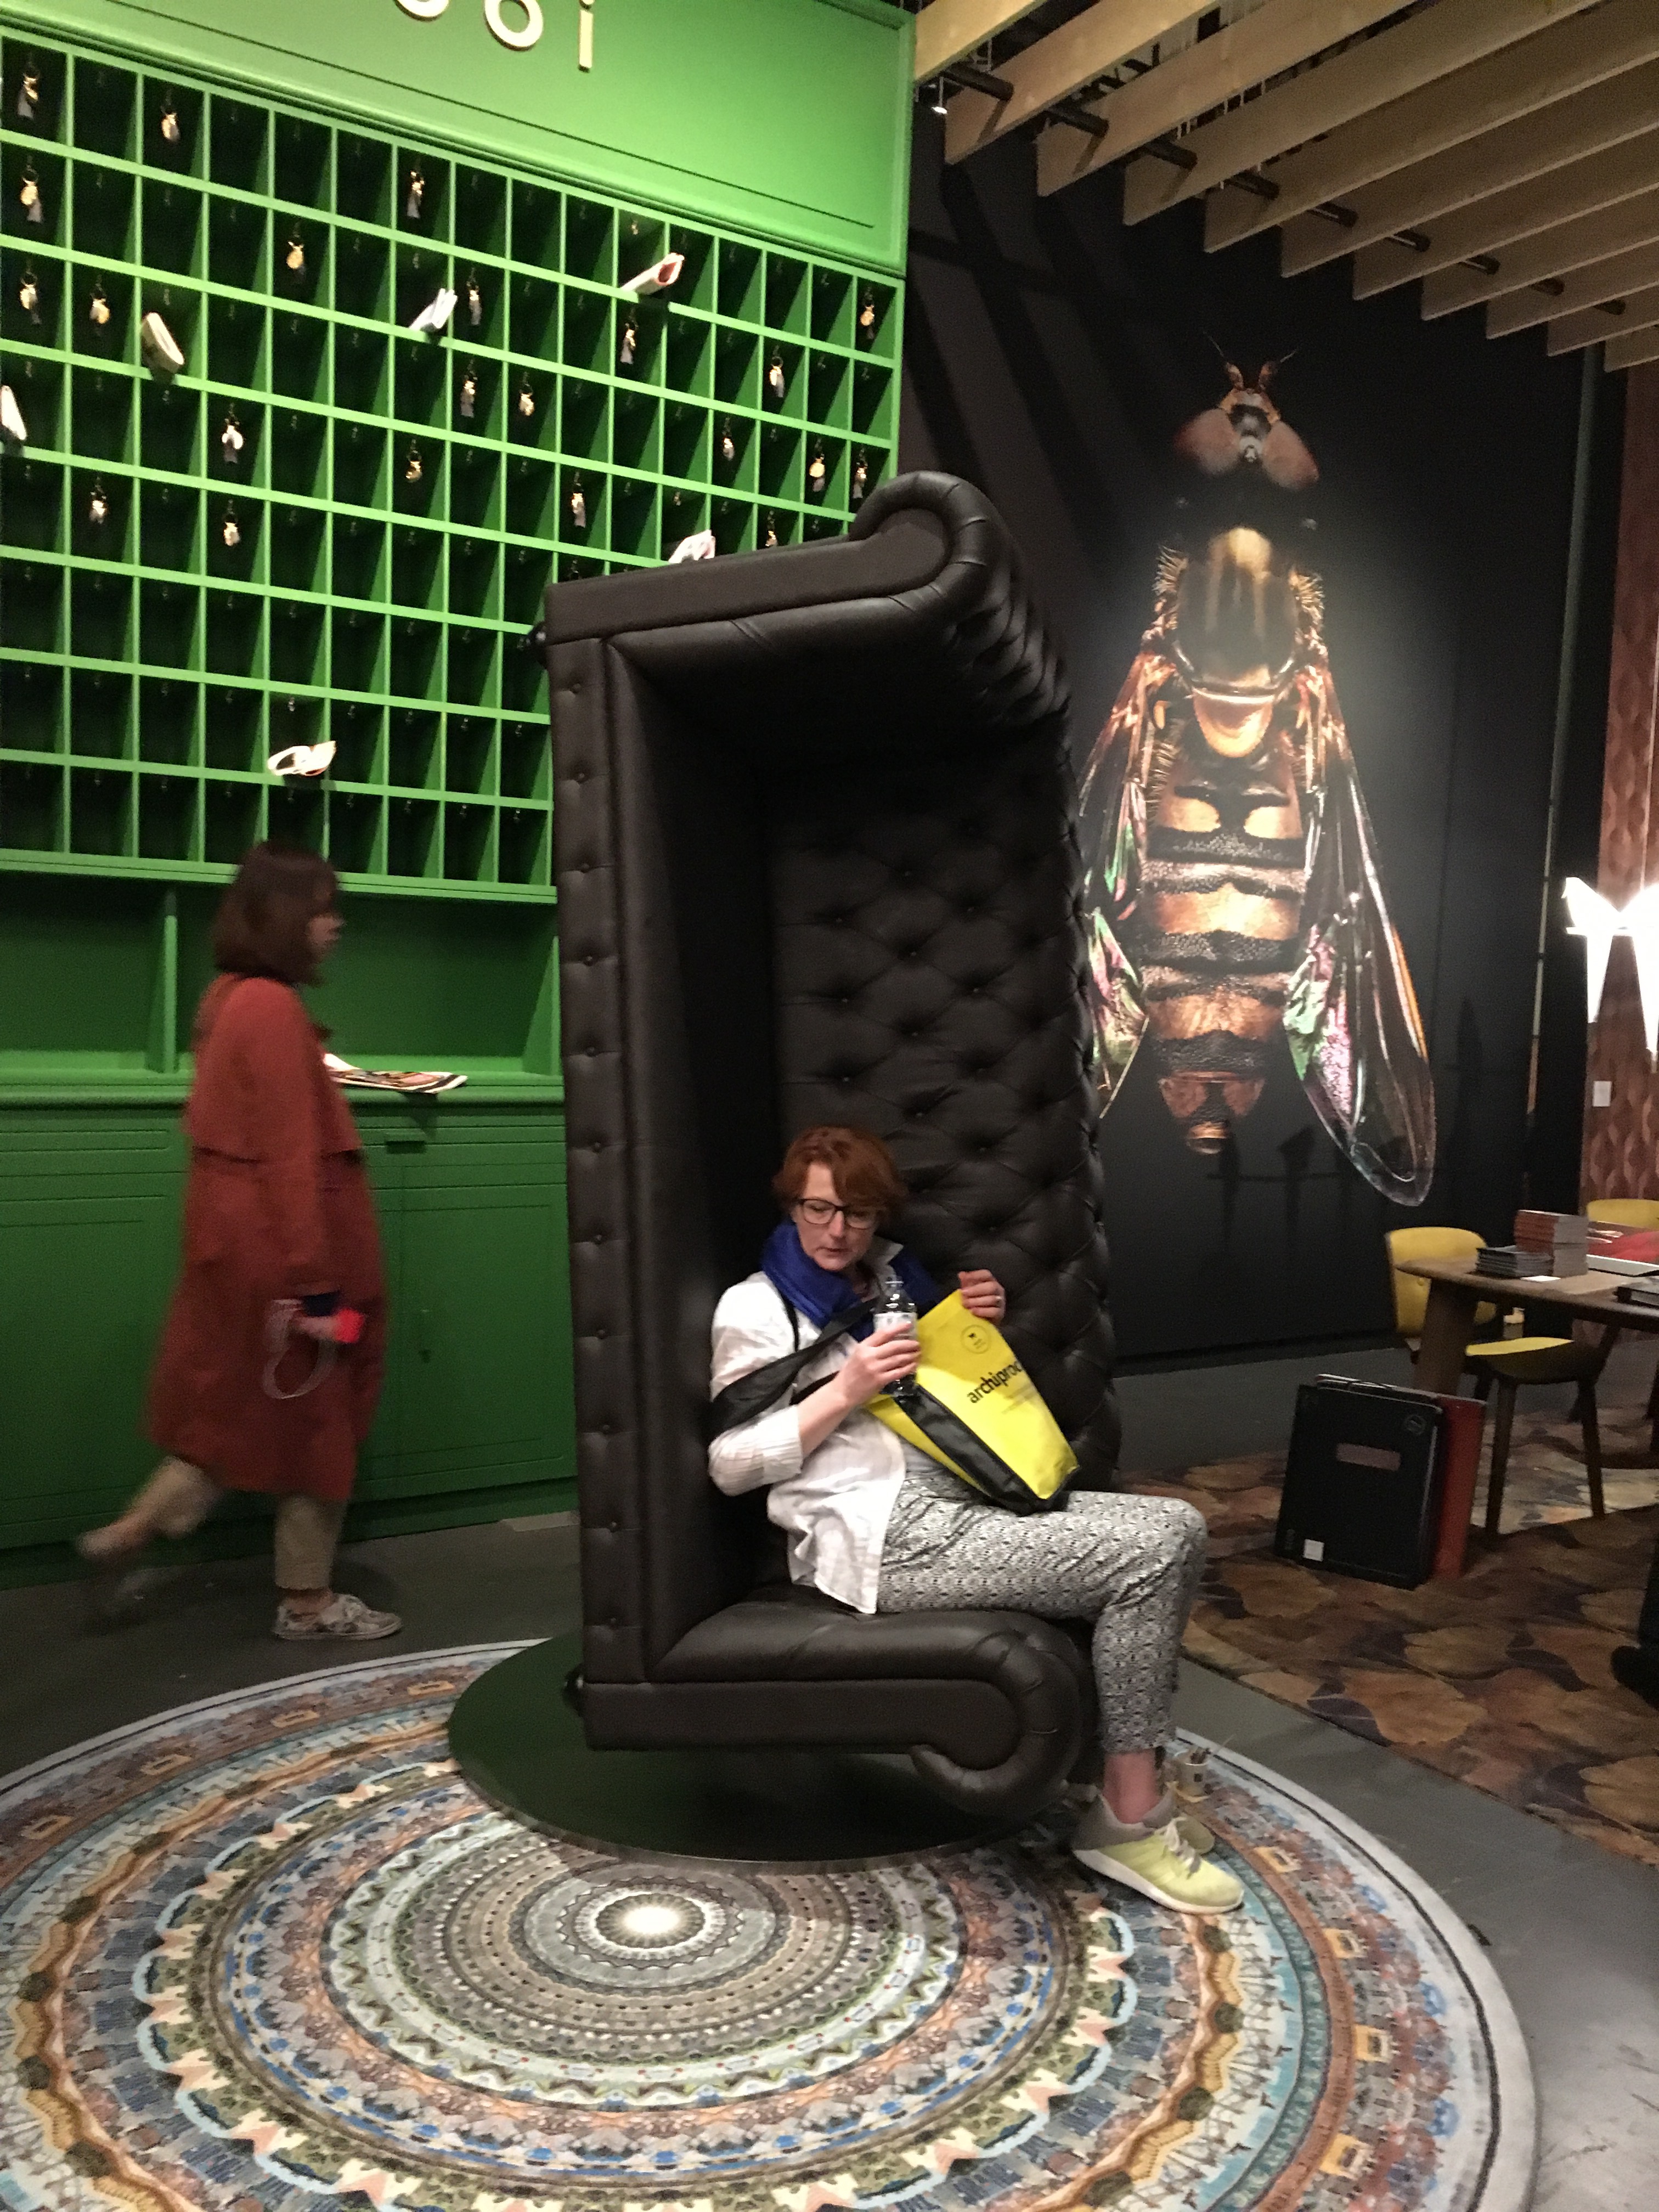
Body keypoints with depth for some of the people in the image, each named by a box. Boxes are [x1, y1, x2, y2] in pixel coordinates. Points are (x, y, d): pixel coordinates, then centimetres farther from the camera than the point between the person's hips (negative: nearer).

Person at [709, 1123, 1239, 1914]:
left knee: (1178, 1526, -7)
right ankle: (1128, 1820, -8)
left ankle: (1133, 1778, 1)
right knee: (1147, 1557, -19)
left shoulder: (891, 1274, 20)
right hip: (885, 1537, -8)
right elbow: (730, 1464, -7)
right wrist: (845, 1391, -16)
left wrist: (982, 1328, 8)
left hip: (965, 1498, 8)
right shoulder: (755, 1307, 0)